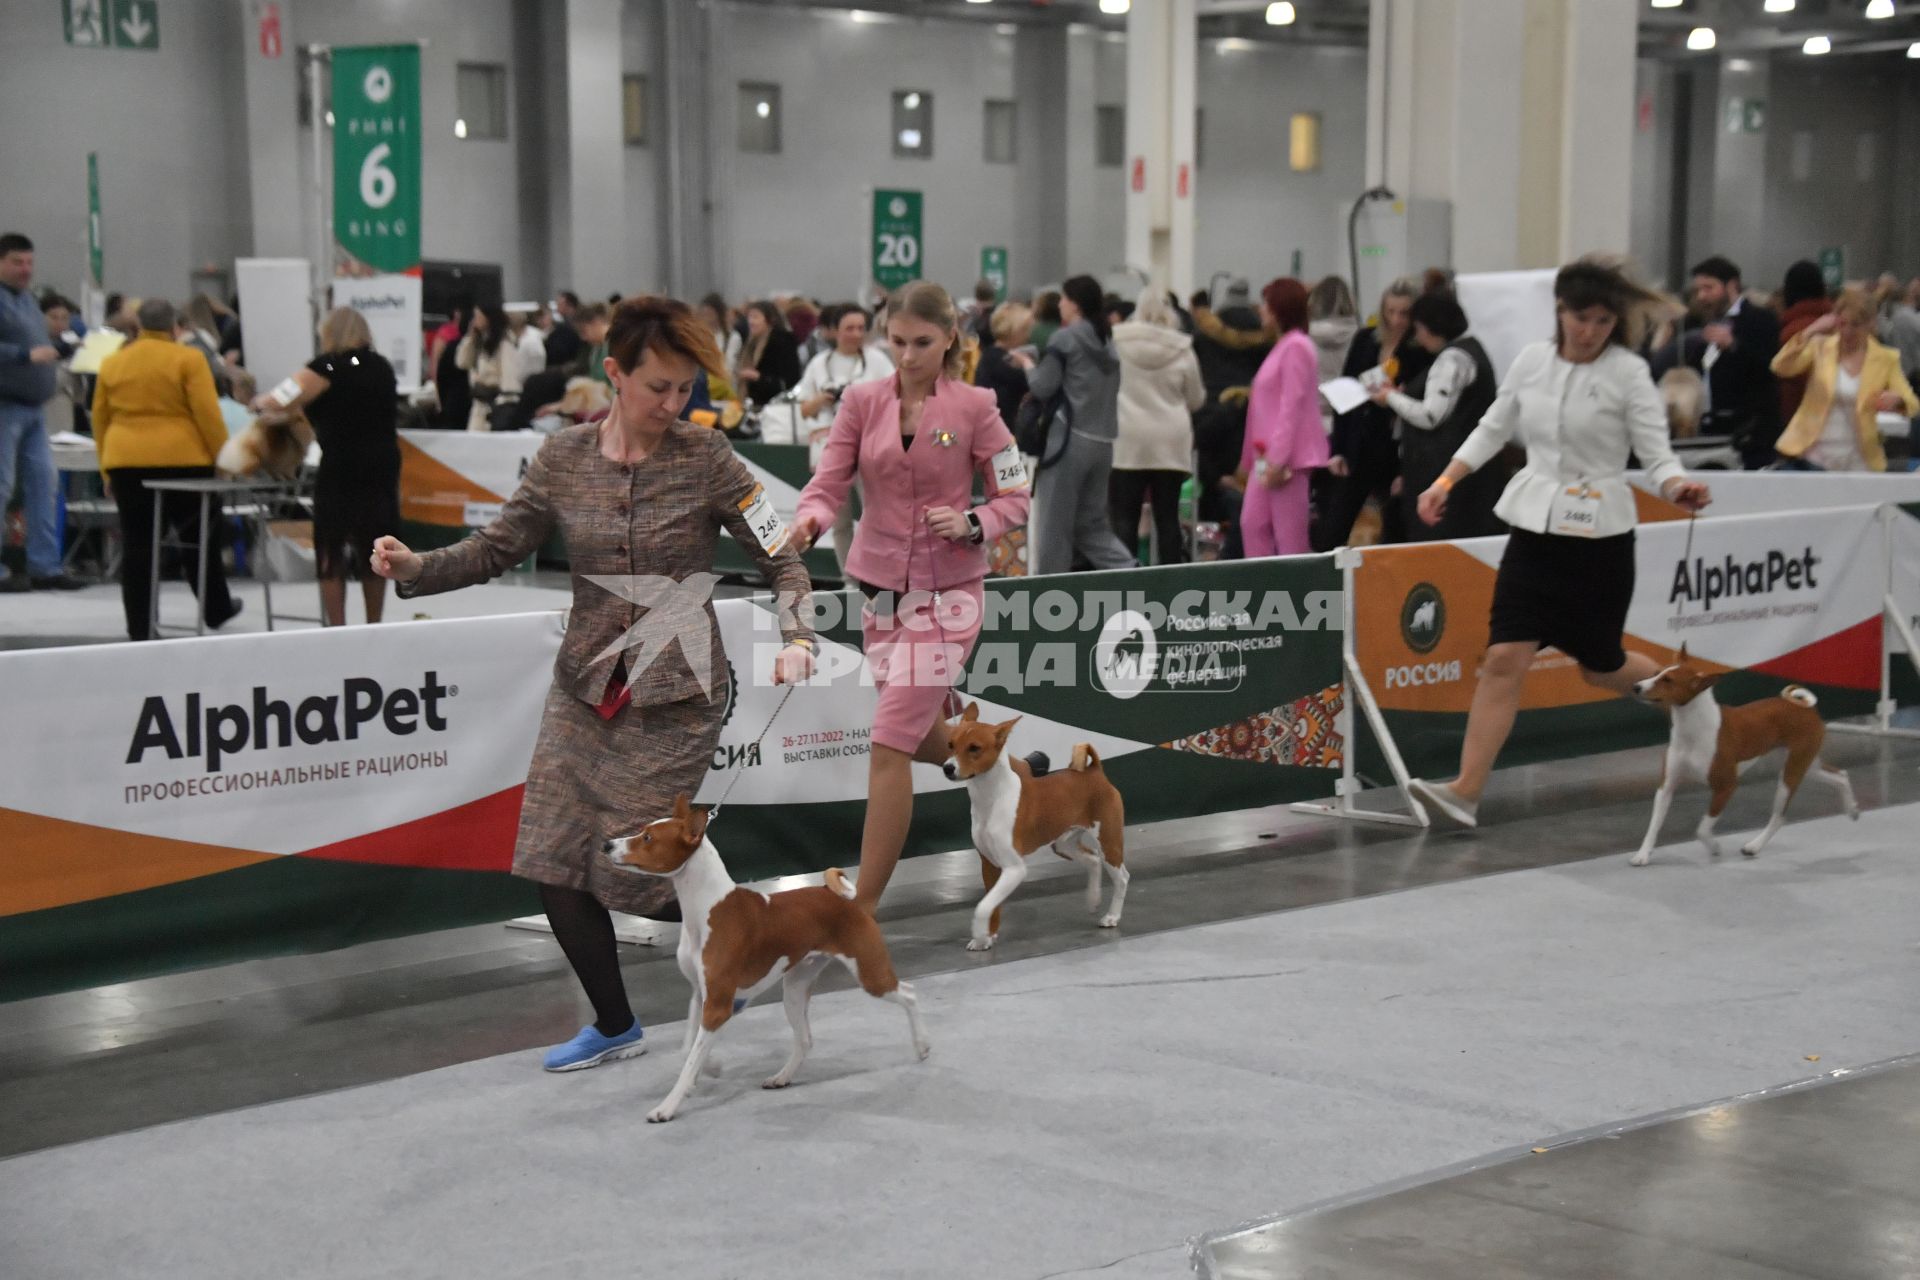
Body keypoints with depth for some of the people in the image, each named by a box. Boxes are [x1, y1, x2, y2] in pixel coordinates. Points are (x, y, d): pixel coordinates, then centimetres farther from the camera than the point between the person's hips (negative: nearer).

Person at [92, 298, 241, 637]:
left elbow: (99, 418, 13)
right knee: (199, 537, 13)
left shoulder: (112, 363, 10)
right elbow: (208, 414, -9)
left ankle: (139, 628, 4)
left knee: (136, 544, 5)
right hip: (182, 458, -3)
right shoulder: (188, 359, -3)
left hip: (125, 460, 3)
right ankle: (216, 610, 25)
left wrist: (106, 469, 19)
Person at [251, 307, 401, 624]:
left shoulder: (330, 366, -7)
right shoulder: (382, 367, 14)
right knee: (373, 549, 11)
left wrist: (261, 403, 10)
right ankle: (374, 630, 15)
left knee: (332, 550, 1)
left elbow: (285, 402, -10)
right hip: (383, 464, 6)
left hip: (342, 468, -6)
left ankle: (336, 629, -1)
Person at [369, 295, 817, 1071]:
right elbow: (500, 547, 3)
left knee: (634, 869, -6)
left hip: (675, 696, -4)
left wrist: (796, 636, -18)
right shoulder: (563, 461, -1)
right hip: (585, 690, 4)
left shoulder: (705, 460, -8)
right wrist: (415, 567, -12)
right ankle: (614, 1025, 20)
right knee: (554, 864, 2)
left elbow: (779, 556, -3)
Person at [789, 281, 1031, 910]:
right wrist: (811, 519, -28)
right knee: (923, 737, 19)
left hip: (946, 592, -5)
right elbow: (829, 482, -5)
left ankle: (863, 909, -7)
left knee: (890, 743, -12)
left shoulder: (974, 408, -7)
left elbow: (1015, 500, -2)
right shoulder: (861, 402, 1)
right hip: (881, 587, 5)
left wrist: (970, 522, -22)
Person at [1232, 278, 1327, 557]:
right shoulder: (1282, 346, 18)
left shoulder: (1296, 347, -11)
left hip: (1287, 458, -10)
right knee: (1252, 524, 7)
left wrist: (1279, 459, -21)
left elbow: (1292, 407, -18)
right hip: (1268, 457, 10)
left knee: (1289, 536, -6)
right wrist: (1248, 459, 21)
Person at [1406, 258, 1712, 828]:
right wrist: (1443, 483, 7)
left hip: (1598, 535, -3)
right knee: (1504, 659, -8)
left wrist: (1681, 489, -30)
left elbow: (1656, 454, -9)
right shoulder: (1532, 360, 3)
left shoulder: (1629, 373, -8)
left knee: (1600, 665, 10)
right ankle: (1466, 792, -11)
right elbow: (1493, 430, 15)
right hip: (1534, 529, 3)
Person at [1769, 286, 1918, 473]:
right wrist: (1809, 332, -20)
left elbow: (1912, 404, -2)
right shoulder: (1820, 347, 2)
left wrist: (1897, 400, -25)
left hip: (1856, 463, 0)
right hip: (1810, 457, 0)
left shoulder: (1886, 359, 2)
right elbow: (1780, 367, -12)